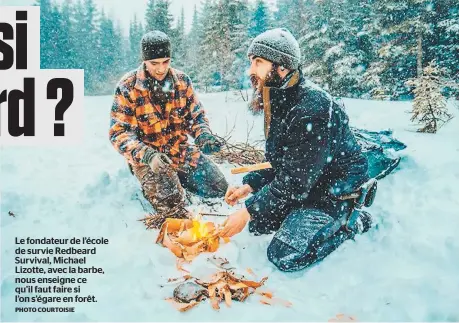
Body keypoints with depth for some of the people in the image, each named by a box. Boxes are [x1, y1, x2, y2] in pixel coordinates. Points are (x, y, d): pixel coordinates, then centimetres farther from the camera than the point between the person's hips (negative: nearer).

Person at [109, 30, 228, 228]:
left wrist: (204, 136, -18)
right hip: (146, 157, -4)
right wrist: (148, 155, -35)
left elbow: (196, 115, 6)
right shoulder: (127, 87, -15)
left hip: (182, 150, 5)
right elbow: (119, 133, -18)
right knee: (171, 204, -23)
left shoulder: (182, 81, -3)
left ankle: (176, 179, 22)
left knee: (219, 188, 2)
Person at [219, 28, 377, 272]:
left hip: (336, 193, -9)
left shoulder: (312, 109, -30)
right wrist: (249, 185, -5)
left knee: (284, 257, -16)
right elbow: (278, 163, 9)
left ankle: (351, 222, 2)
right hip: (303, 185, 9)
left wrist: (247, 212, -23)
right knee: (257, 223, 9)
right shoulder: (278, 103, 1)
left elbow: (295, 180, -28)